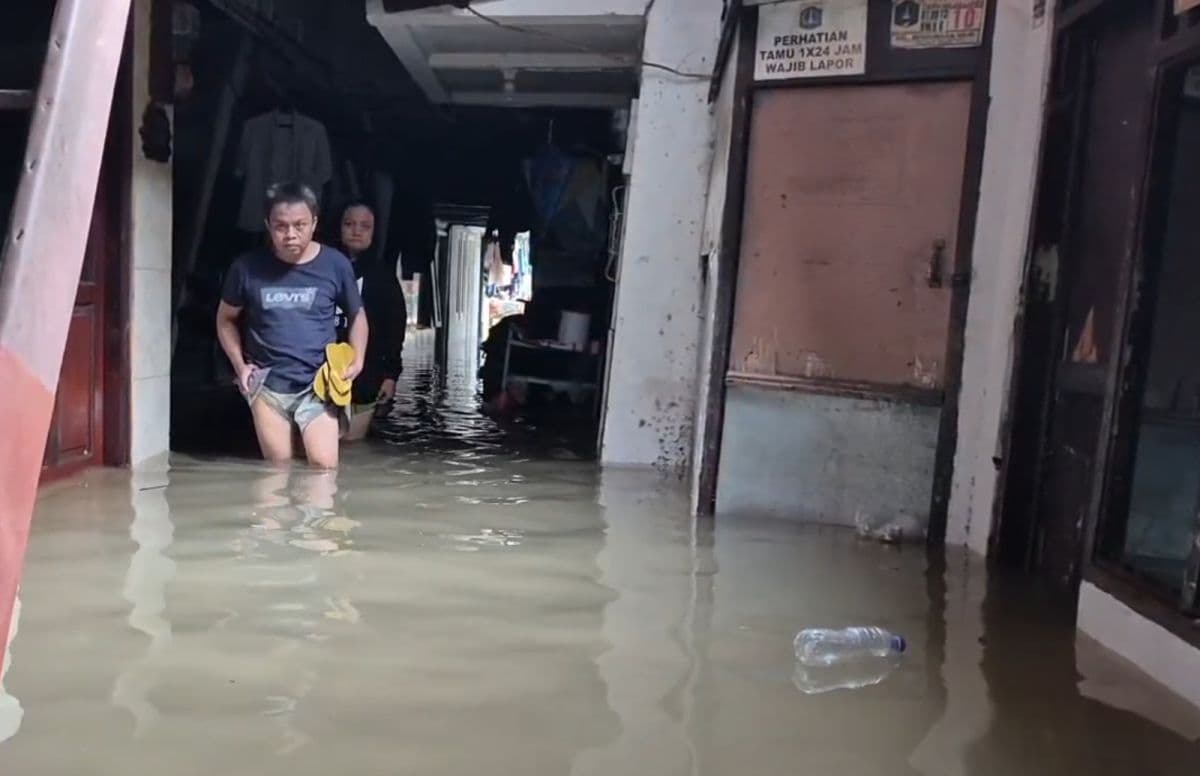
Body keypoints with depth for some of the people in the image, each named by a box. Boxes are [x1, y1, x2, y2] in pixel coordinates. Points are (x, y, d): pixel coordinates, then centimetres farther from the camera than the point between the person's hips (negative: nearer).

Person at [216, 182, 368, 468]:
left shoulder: (336, 264, -5)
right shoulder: (248, 267, -5)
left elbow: (357, 316, 11)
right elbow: (226, 319, 13)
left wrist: (357, 361, -1)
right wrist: (240, 365, 2)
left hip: (318, 383, -1)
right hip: (267, 383, 1)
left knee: (324, 466, -10)